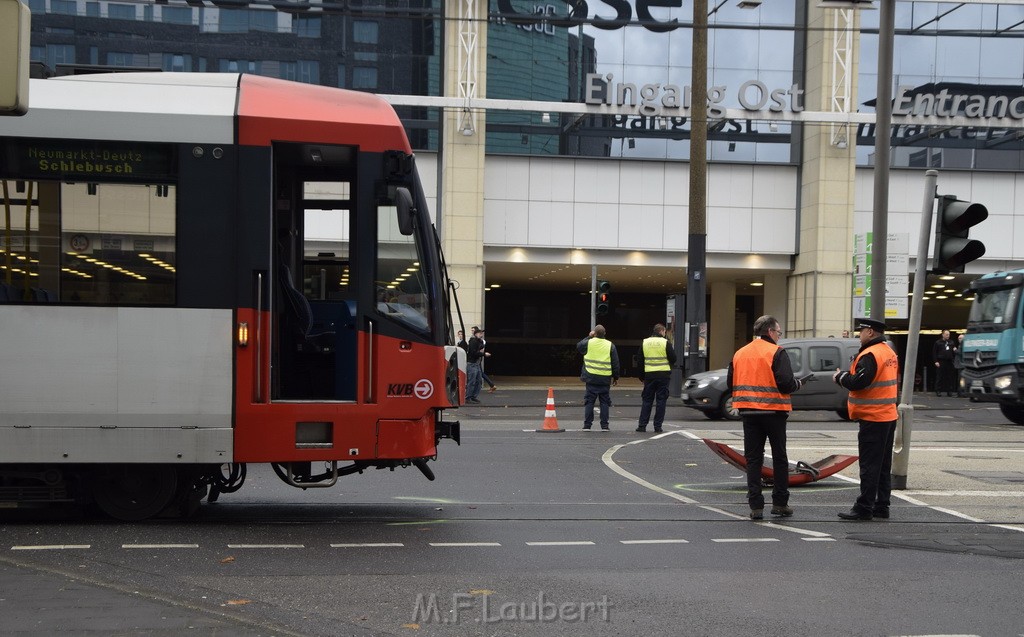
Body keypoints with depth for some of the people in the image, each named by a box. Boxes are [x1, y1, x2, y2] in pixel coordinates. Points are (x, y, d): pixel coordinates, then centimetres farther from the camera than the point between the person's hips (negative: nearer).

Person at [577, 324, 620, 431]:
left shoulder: (588, 343, -3)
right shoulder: (610, 345, 0)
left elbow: (578, 346, 20)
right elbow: (615, 363, 2)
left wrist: (589, 337, 21)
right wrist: (616, 377, 11)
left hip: (591, 378, 0)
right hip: (605, 379, 0)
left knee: (589, 402, 5)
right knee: (604, 402, 6)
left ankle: (587, 425, 3)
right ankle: (604, 425, 4)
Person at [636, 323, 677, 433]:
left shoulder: (644, 342, 7)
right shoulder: (665, 343, -5)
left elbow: (640, 362, 10)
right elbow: (673, 359, -4)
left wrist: (642, 377, 17)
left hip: (649, 375, 3)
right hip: (663, 375, -3)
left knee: (646, 400, 8)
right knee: (661, 400, 3)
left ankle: (642, 425, 4)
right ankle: (657, 426, 1)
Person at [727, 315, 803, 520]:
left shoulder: (740, 353, 9)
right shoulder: (777, 352, -9)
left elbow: (731, 384, 10)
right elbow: (786, 383, -17)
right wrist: (797, 384, 3)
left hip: (748, 411, 4)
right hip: (773, 411, -4)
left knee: (753, 459, 6)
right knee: (779, 457, 9)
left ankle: (756, 505, 2)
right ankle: (780, 503, 12)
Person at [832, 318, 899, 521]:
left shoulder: (870, 355, -17)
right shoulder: (889, 353, 15)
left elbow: (858, 382, -24)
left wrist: (840, 376, -5)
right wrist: (846, 376, 12)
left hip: (872, 418, -10)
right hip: (889, 417, 10)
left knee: (869, 466, -7)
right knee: (883, 465, 13)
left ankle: (864, 508, -4)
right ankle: (882, 506, 18)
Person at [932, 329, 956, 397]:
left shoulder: (951, 343, 14)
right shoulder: (938, 343, 4)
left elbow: (954, 353, 23)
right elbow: (934, 353, 1)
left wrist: (955, 350, 0)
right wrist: (936, 361, -7)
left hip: (949, 362, 3)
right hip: (941, 362, -3)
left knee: (949, 377, 3)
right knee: (939, 377, -3)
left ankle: (949, 391, 9)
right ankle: (938, 391, 0)